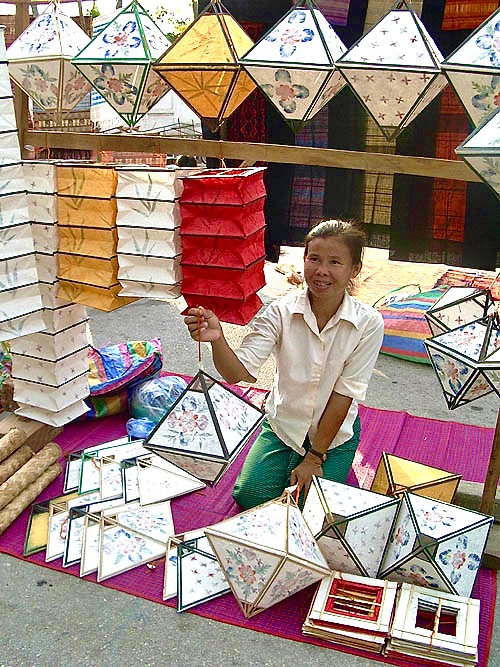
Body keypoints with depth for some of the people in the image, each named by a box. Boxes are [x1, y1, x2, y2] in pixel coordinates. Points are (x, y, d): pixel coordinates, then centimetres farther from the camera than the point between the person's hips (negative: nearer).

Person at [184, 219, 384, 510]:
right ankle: (291, 460, 20)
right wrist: (217, 339, -46)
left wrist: (314, 459, -12)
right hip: (283, 423, 2)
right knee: (249, 495, -8)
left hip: (336, 431, -1)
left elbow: (344, 394, -15)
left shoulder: (368, 323, -19)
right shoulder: (282, 312, -17)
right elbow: (239, 372, -24)